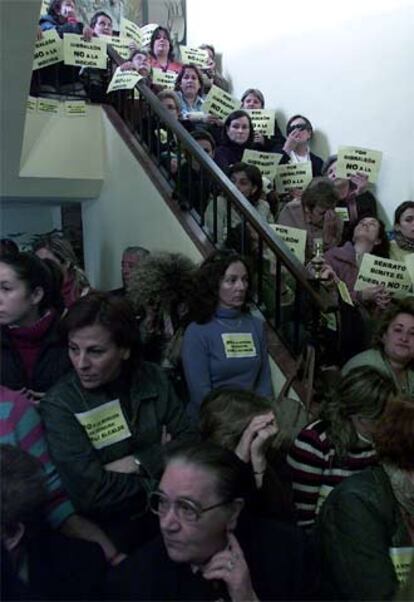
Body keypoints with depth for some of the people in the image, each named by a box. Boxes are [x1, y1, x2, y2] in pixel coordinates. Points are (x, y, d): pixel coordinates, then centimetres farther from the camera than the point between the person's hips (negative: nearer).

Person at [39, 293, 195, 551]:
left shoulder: (153, 379, -1)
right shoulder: (59, 405, -12)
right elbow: (91, 493, -18)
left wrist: (137, 463, -13)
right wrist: (160, 459, -10)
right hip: (109, 531, -2)